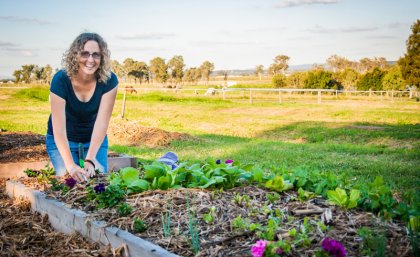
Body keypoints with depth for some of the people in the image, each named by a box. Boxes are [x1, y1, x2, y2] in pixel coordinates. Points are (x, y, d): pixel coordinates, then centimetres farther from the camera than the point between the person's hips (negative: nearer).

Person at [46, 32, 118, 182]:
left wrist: (90, 160, -37)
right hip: (62, 141, -1)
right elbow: (59, 127, -31)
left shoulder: (109, 80, -23)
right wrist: (71, 166, -41)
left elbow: (102, 122, -27)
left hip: (95, 140, 2)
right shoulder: (61, 80, -28)